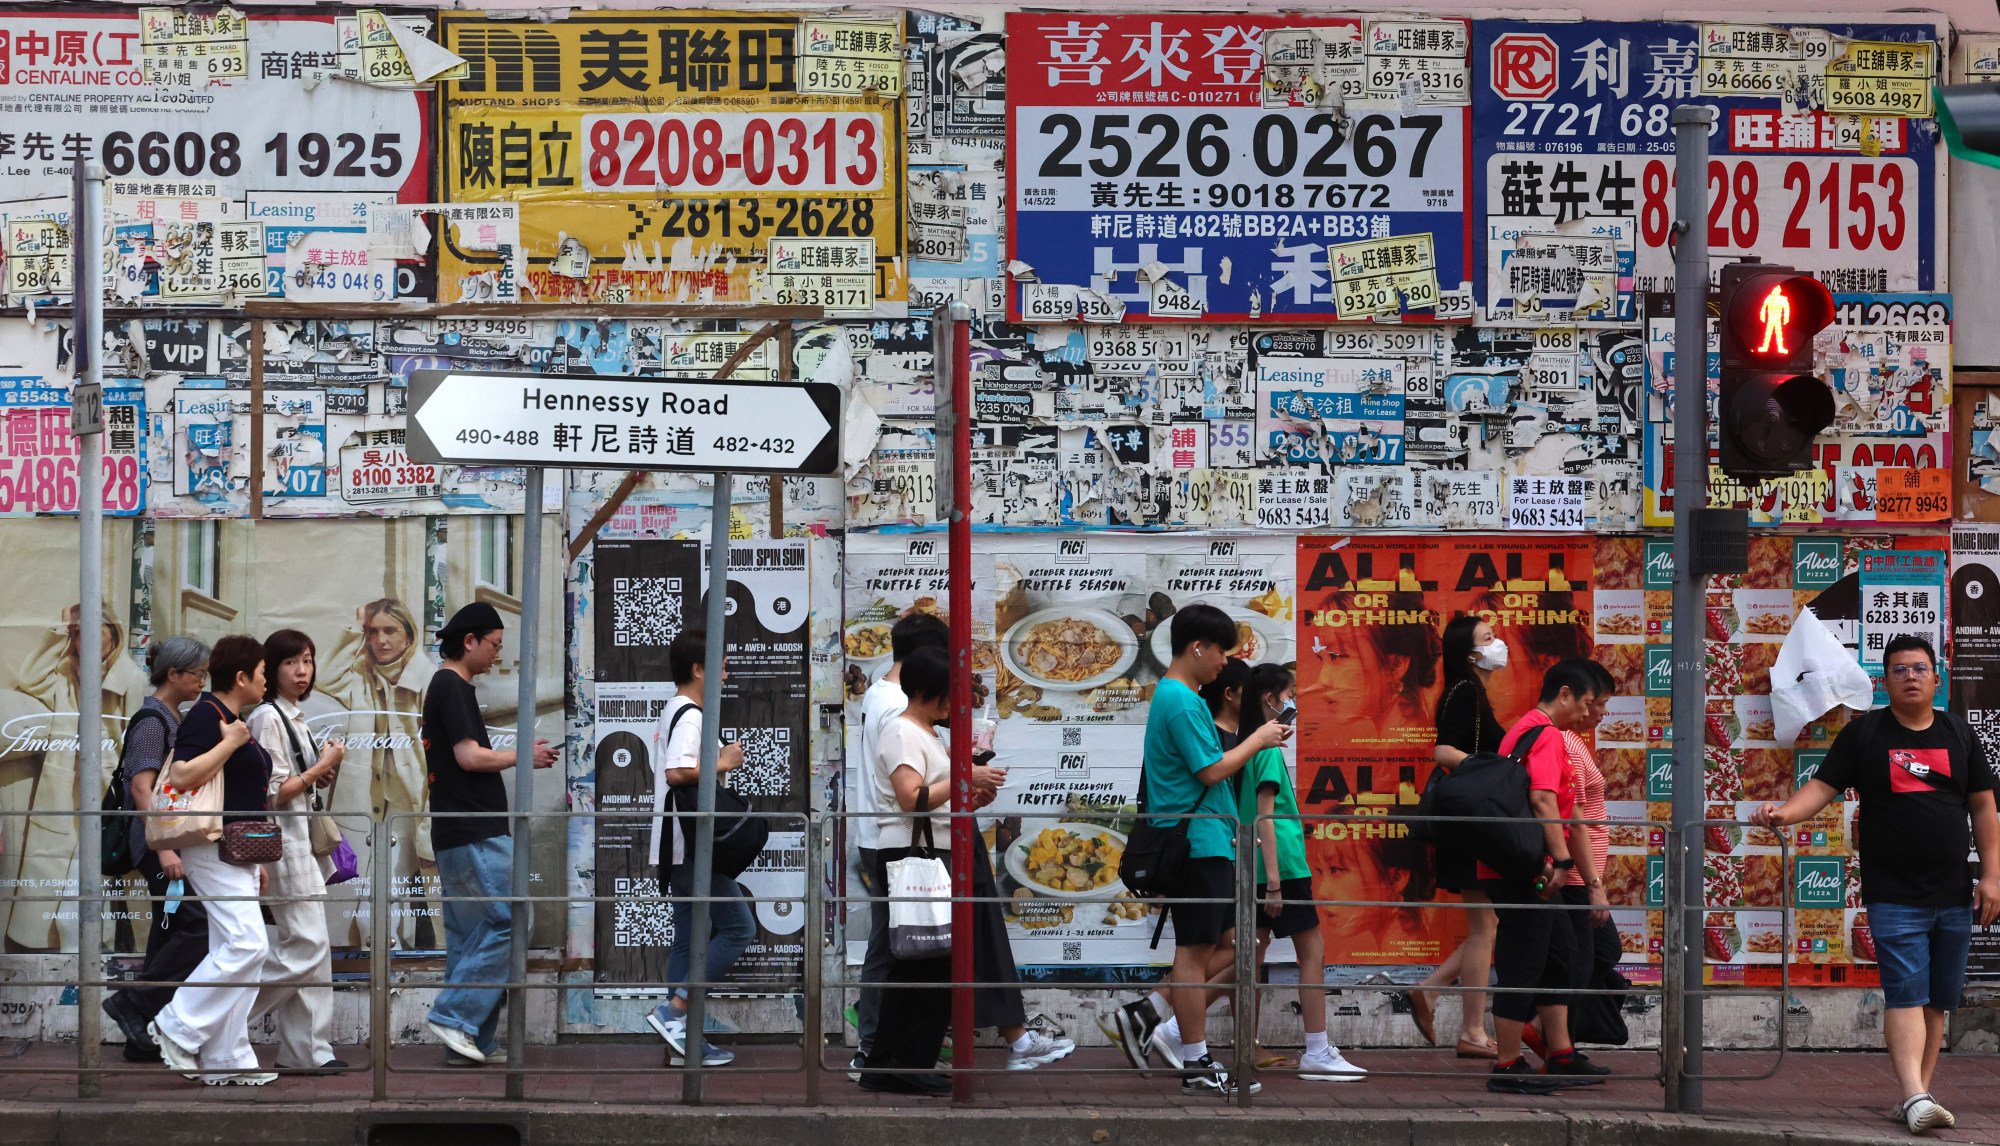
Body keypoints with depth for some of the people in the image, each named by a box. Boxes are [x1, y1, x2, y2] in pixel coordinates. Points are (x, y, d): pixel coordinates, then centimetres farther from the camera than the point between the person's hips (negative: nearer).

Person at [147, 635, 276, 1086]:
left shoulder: (232, 721, 19)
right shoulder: (205, 716, -11)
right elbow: (182, 777, -24)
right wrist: (229, 742, -18)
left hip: (236, 850, 10)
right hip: (213, 848, -10)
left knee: (235, 948, 7)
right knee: (247, 943, -16)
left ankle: (226, 1060, 8)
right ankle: (177, 1028, -7)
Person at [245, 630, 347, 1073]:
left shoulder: (294, 718, 16)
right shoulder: (268, 717, -12)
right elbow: (272, 794, -17)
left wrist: (319, 776, 6)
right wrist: (322, 767, -9)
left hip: (302, 840, 10)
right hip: (283, 841, -10)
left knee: (305, 946, 7)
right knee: (307, 946, -13)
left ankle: (306, 1049, 9)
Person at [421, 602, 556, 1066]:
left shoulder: (441, 687, 20)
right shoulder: (455, 687, -10)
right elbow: (470, 756, -18)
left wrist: (516, 754, 16)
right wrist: (522, 756, -5)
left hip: (455, 835, 10)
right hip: (477, 833, -10)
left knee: (470, 936, 9)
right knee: (504, 924, -10)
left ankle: (470, 1042, 9)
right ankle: (455, 1017, -12)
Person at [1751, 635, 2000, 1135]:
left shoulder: (1958, 734, 10)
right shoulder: (1864, 733, 3)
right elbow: (1823, 787, -2)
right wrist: (1784, 812, -22)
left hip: (1953, 895, 4)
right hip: (1894, 896, -3)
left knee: (1938, 1000, 6)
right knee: (1905, 994, -13)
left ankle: (1917, 1096, 13)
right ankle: (1915, 1098, -21)